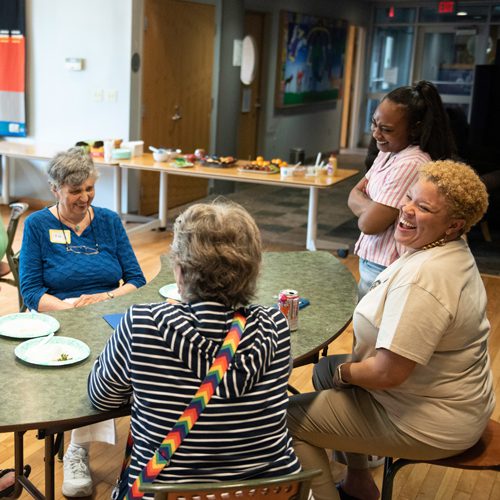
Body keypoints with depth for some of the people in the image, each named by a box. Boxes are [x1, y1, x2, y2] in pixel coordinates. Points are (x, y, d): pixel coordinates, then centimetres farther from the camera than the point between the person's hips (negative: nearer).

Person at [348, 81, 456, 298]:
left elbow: (369, 224, -24)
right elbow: (354, 195, 7)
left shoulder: (410, 164, -25)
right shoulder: (388, 152, 6)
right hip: (371, 260, 9)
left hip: (383, 270, -9)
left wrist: (364, 205, -4)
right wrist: (373, 208, -12)